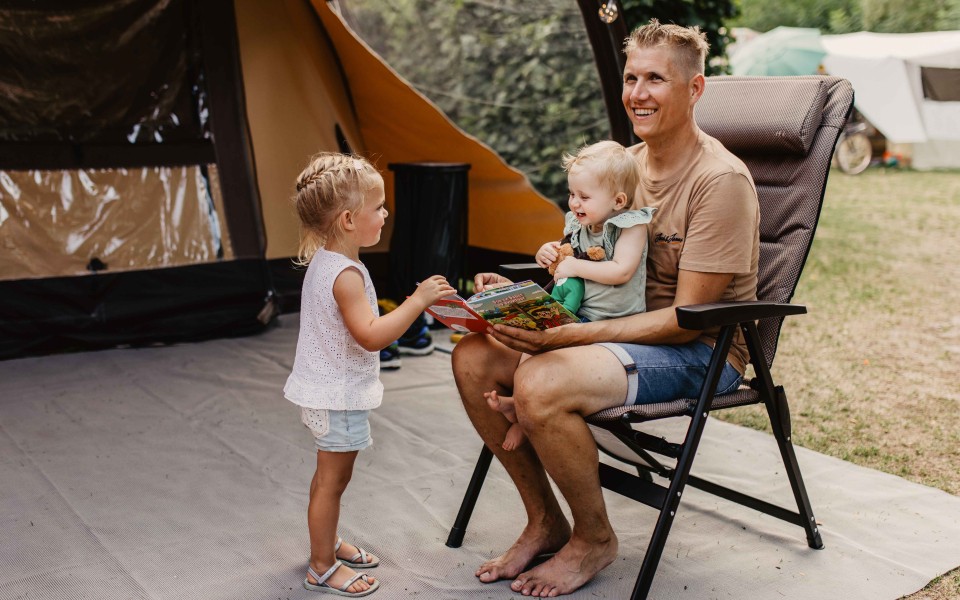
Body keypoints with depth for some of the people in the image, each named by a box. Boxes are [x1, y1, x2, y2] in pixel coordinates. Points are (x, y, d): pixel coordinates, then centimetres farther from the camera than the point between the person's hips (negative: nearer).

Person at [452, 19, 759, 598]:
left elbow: (685, 319, -21)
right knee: (474, 359, -9)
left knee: (540, 385, -32)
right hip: (620, 330, 8)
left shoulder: (721, 180, -18)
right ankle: (544, 520, 6)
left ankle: (594, 538, -4)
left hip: (698, 353, -8)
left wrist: (569, 335, -29)